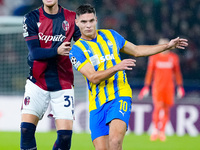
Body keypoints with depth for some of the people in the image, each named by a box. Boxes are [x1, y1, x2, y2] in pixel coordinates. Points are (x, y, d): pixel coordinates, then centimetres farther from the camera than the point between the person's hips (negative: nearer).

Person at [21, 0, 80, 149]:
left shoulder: (71, 18, 0)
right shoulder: (32, 18, -2)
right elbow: (34, 52, -11)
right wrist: (57, 51, -28)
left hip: (63, 84, 0)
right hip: (37, 82, 0)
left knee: (65, 134, -9)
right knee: (26, 128, -12)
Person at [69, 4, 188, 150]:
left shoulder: (110, 35, 11)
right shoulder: (77, 50, -1)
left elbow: (137, 51, 24)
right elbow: (93, 78, -13)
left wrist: (168, 46, 21)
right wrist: (116, 67, -27)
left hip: (120, 96, 0)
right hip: (98, 104, 0)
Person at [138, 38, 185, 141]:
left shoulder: (174, 57, 6)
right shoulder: (154, 57, 2)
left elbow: (177, 73, 13)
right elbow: (149, 72, 5)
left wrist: (180, 86, 9)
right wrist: (146, 86, 1)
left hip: (169, 86, 2)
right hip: (157, 86, -2)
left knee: (166, 109, 3)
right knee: (158, 107, -17)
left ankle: (162, 131, 17)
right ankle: (155, 129, -2)